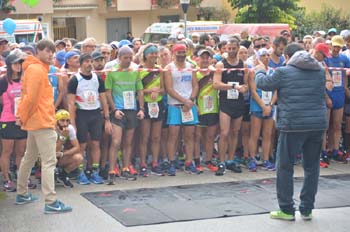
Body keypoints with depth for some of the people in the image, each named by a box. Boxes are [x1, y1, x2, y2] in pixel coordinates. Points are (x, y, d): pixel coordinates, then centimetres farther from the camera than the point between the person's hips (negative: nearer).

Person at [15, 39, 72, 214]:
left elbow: (28, 96, 19)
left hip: (34, 121, 11)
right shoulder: (37, 69, -14)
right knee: (49, 162, -12)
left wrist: (22, 116, 13)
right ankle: (51, 202, -14)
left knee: (29, 158, 19)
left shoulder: (35, 68, 17)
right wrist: (23, 117, -10)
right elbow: (31, 97, -20)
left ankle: (22, 194, 30)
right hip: (42, 121, -11)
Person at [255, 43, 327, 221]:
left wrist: (259, 71, 28)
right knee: (312, 166, 13)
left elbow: (262, 83, 6)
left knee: (285, 167, 7)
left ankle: (287, 210, 10)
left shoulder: (283, 72, -6)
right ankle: (307, 210, 17)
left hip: (293, 125, -5)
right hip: (318, 124, 5)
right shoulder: (320, 71, 9)